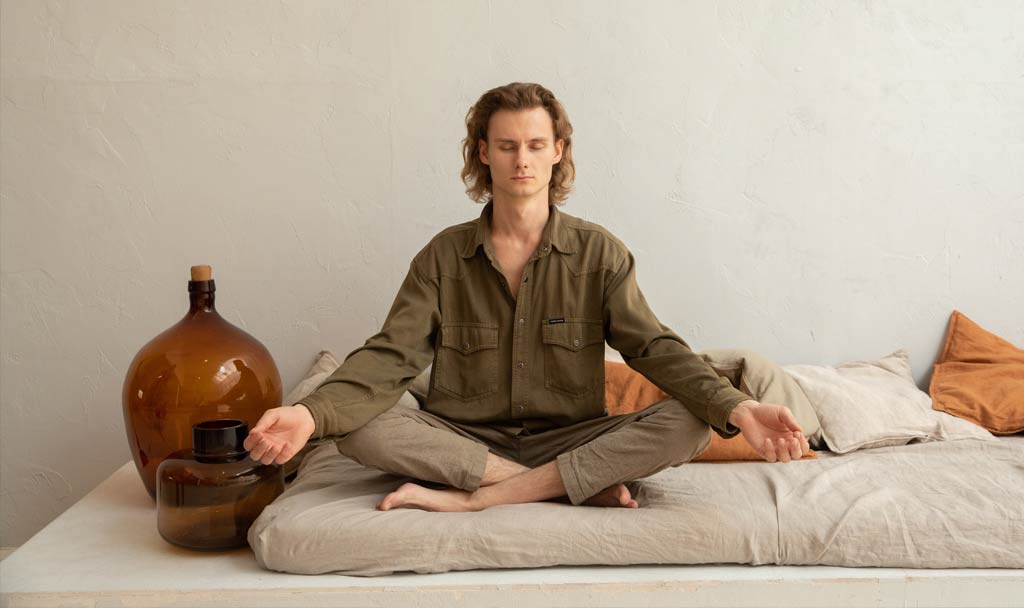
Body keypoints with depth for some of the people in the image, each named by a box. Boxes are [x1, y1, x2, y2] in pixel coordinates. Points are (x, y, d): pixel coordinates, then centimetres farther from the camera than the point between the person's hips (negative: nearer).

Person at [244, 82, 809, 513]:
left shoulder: (600, 253, 1)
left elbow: (654, 347, -7)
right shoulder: (443, 257, 2)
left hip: (570, 437, 0)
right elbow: (390, 356, -8)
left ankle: (474, 498, -26)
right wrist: (311, 414, -28)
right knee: (360, 429, -28)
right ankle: (583, 483, -23)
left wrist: (735, 407, -26)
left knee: (689, 426, -26)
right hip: (465, 440, 1)